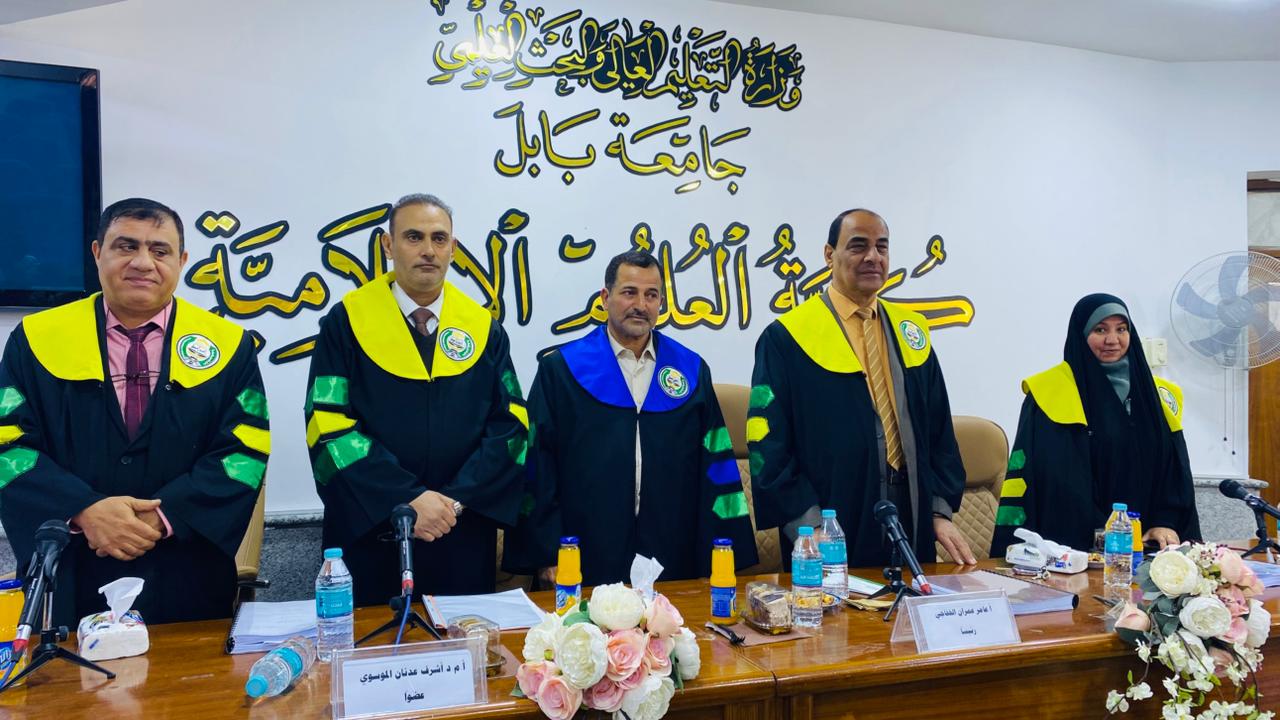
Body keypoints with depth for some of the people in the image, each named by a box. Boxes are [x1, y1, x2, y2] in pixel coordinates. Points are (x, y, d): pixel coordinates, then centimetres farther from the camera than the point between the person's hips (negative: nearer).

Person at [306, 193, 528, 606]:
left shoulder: (482, 326, 3)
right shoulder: (347, 321, -4)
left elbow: (511, 422, -1)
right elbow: (328, 425, -10)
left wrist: (456, 499, -13)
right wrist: (405, 498, -18)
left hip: (464, 534, 2)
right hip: (368, 528, -2)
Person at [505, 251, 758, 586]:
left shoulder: (692, 370, 7)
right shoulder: (560, 370, 0)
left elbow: (714, 466, 8)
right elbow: (539, 465, -1)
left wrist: (719, 555, 4)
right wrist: (547, 553, -5)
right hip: (588, 560, -2)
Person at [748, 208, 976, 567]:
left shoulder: (911, 330, 10)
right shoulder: (786, 338, -7)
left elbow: (939, 427, 13)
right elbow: (768, 444, -10)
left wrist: (940, 511, 4)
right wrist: (811, 533, -15)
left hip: (913, 528, 5)